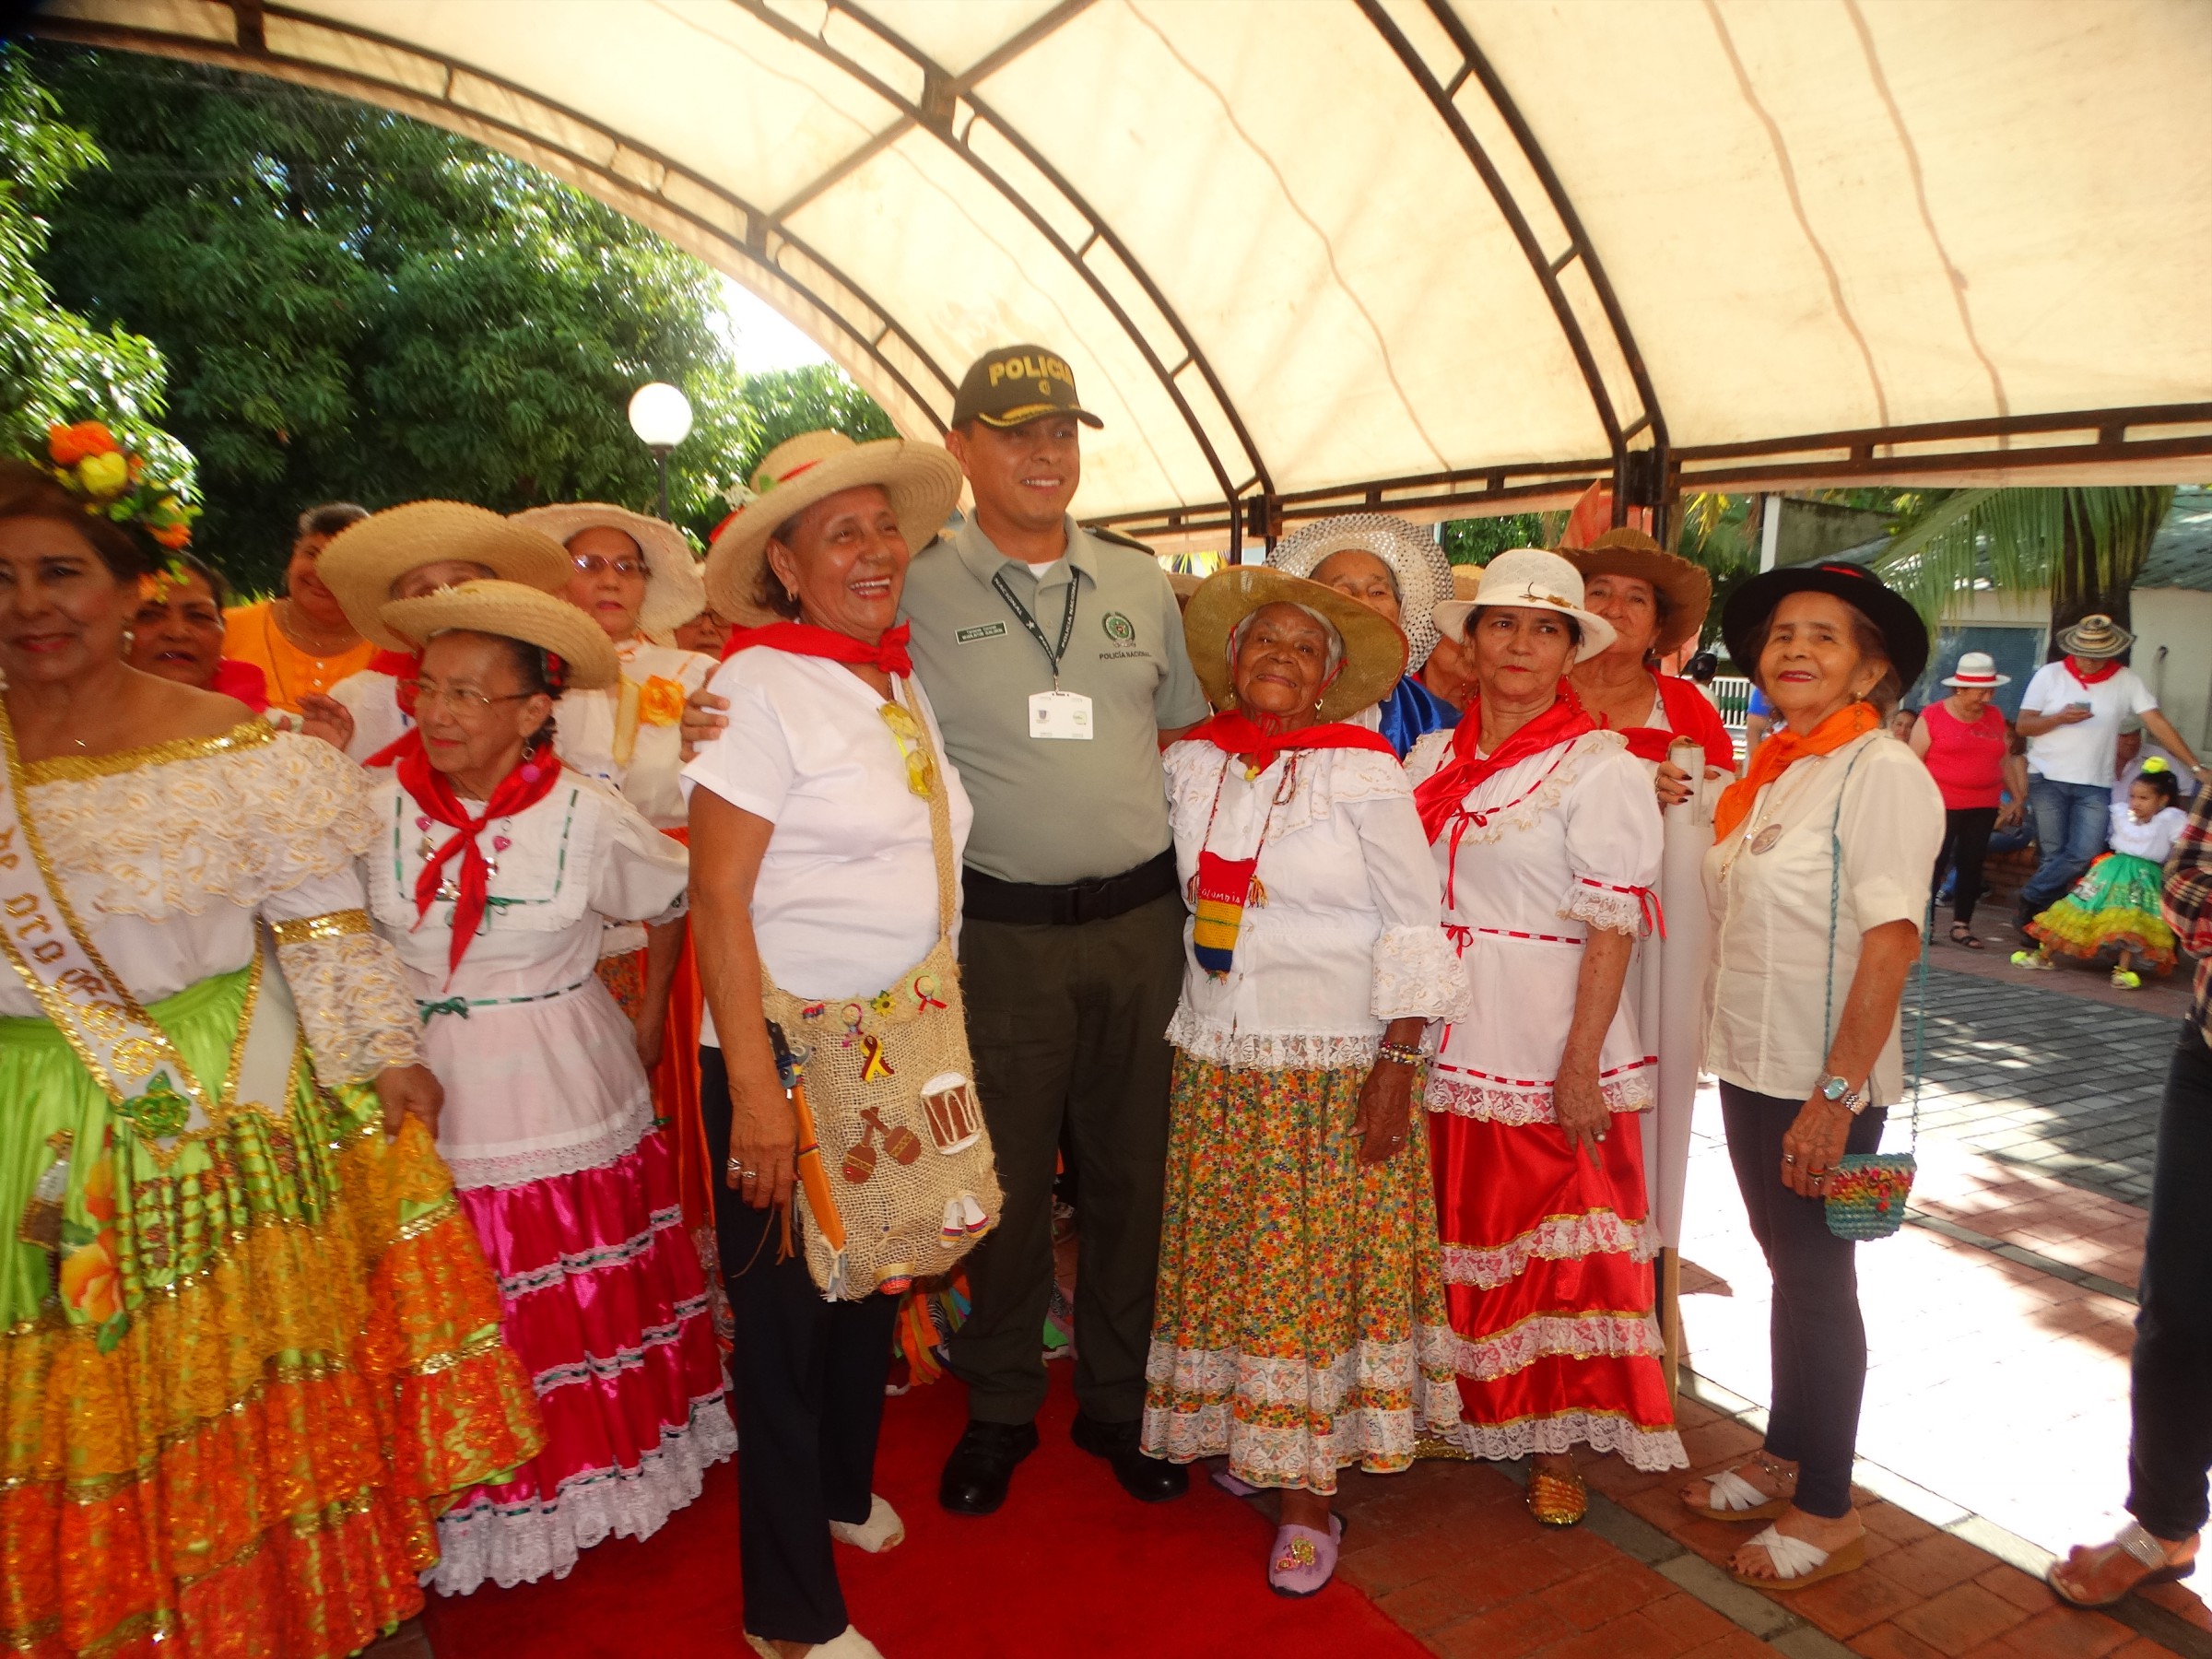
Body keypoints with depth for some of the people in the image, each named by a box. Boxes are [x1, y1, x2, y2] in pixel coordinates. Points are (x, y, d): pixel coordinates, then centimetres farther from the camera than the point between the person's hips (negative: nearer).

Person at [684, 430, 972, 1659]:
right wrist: (753, 1088, -21)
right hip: (788, 1051, -6)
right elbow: (717, 896, -18)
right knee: (785, 1314, 7)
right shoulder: (761, 685, -15)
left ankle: (843, 1490, 46)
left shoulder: (906, 684, 5)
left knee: (875, 1285, 21)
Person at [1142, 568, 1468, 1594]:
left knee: (1317, 1266, 1)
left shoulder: (1365, 773, -9)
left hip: (1334, 1066, -4)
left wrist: (1397, 1067, -13)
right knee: (1226, 1256, 12)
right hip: (1214, 1062, 4)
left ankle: (1310, 1492, 14)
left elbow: (1413, 928, -8)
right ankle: (1247, 1434, 32)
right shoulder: (1191, 762, 3)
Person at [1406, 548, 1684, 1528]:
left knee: (1557, 1245, 5)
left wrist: (1582, 1063, -16)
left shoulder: (1601, 768, -7)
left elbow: (1612, 928, -11)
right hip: (1442, 1036, 5)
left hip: (1546, 1044, -4)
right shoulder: (1431, 759, 8)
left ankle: (1554, 1445, 22)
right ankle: (1462, 1410, 32)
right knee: (1454, 1229, 13)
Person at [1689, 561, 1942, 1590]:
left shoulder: (1882, 772, -15)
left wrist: (1835, 1096, -23)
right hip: (1751, 1066, 7)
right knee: (1787, 1270, 18)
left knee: (1817, 1282, 6)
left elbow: (1891, 941, -21)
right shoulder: (1766, 774, 7)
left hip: (1822, 1082, -7)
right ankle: (1784, 1460, 35)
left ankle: (1827, 1513, 23)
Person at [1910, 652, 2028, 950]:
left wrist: (2018, 797, 17)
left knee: (1972, 864, 6)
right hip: (1942, 805, -5)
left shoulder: (1995, 716, 9)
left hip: (1984, 807, 5)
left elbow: (2005, 760, 18)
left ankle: (1961, 925, 13)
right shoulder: (1932, 716, -6)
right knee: (1935, 864, -5)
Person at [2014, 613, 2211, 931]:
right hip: (2048, 780, -1)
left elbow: (2158, 723, -2)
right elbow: (2023, 726, -1)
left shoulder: (2127, 681, 1)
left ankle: (2028, 902, 5)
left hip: (2095, 786, 1)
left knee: (2083, 855, -9)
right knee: (2052, 855, 0)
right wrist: (2060, 718, -19)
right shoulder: (2049, 675, -1)